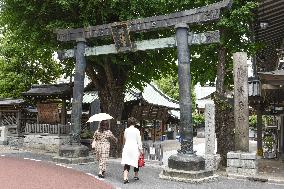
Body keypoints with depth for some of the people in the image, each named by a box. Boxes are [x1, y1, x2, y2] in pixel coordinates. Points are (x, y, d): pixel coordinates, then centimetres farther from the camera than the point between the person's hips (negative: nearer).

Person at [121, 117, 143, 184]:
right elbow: (139, 141, -3)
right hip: (134, 147, -2)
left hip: (127, 147, 2)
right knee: (136, 162, 16)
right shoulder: (136, 130, -5)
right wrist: (141, 149, 3)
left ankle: (125, 178, -13)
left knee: (126, 163, -1)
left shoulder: (126, 130, 4)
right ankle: (136, 176, 30)